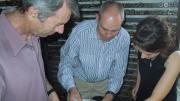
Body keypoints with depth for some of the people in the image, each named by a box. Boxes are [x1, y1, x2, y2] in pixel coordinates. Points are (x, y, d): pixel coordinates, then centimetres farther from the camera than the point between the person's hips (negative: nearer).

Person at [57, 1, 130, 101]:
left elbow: (118, 70, -11)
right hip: (79, 81, -1)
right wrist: (71, 88, -32)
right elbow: (66, 62, -18)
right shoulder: (80, 31, -29)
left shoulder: (124, 38, -21)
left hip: (105, 82, 2)